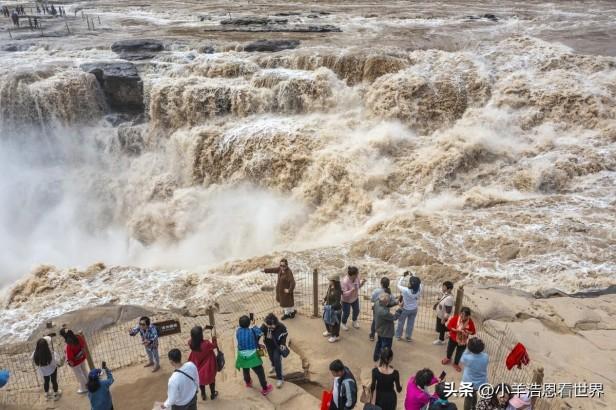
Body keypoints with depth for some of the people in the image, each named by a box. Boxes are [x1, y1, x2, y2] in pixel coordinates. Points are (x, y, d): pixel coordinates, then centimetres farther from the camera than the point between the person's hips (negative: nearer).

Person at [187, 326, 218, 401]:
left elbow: (195, 339, 0)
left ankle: (203, 395, 49)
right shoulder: (206, 344, -38)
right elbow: (215, 345, -17)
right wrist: (213, 335, -14)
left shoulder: (191, 343, -25)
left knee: (200, 379, 29)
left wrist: (200, 332, -4)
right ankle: (213, 394, 46)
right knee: (211, 379, 25)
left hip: (198, 366, 3)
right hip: (208, 366, -3)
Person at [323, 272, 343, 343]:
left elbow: (337, 302, -28)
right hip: (329, 307, 9)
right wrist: (324, 299, -3)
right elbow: (327, 294, 13)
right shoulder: (330, 287, -5)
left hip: (335, 309, -9)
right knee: (326, 320, 26)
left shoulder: (337, 291, -30)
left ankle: (336, 336, 31)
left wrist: (330, 307, -29)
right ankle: (329, 331, 52)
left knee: (334, 323, 10)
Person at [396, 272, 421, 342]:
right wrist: (412, 276, -3)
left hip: (405, 309, -2)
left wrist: (403, 277, -8)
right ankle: (408, 337, 33)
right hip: (414, 309, 2)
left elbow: (398, 285, -17)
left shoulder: (405, 290, -35)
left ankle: (398, 336, 35)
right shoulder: (419, 290, -26)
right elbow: (419, 283, -4)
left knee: (401, 322, 20)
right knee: (410, 323, 20)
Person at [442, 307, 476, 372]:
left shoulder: (470, 322, -20)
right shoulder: (455, 318, -23)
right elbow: (449, 326, -17)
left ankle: (456, 364, 46)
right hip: (453, 338, 0)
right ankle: (448, 358, 56)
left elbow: (473, 332, -9)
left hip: (462, 341, 0)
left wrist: (467, 332, -29)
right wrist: (457, 330, -29)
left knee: (459, 353, 18)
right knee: (450, 349, 23)